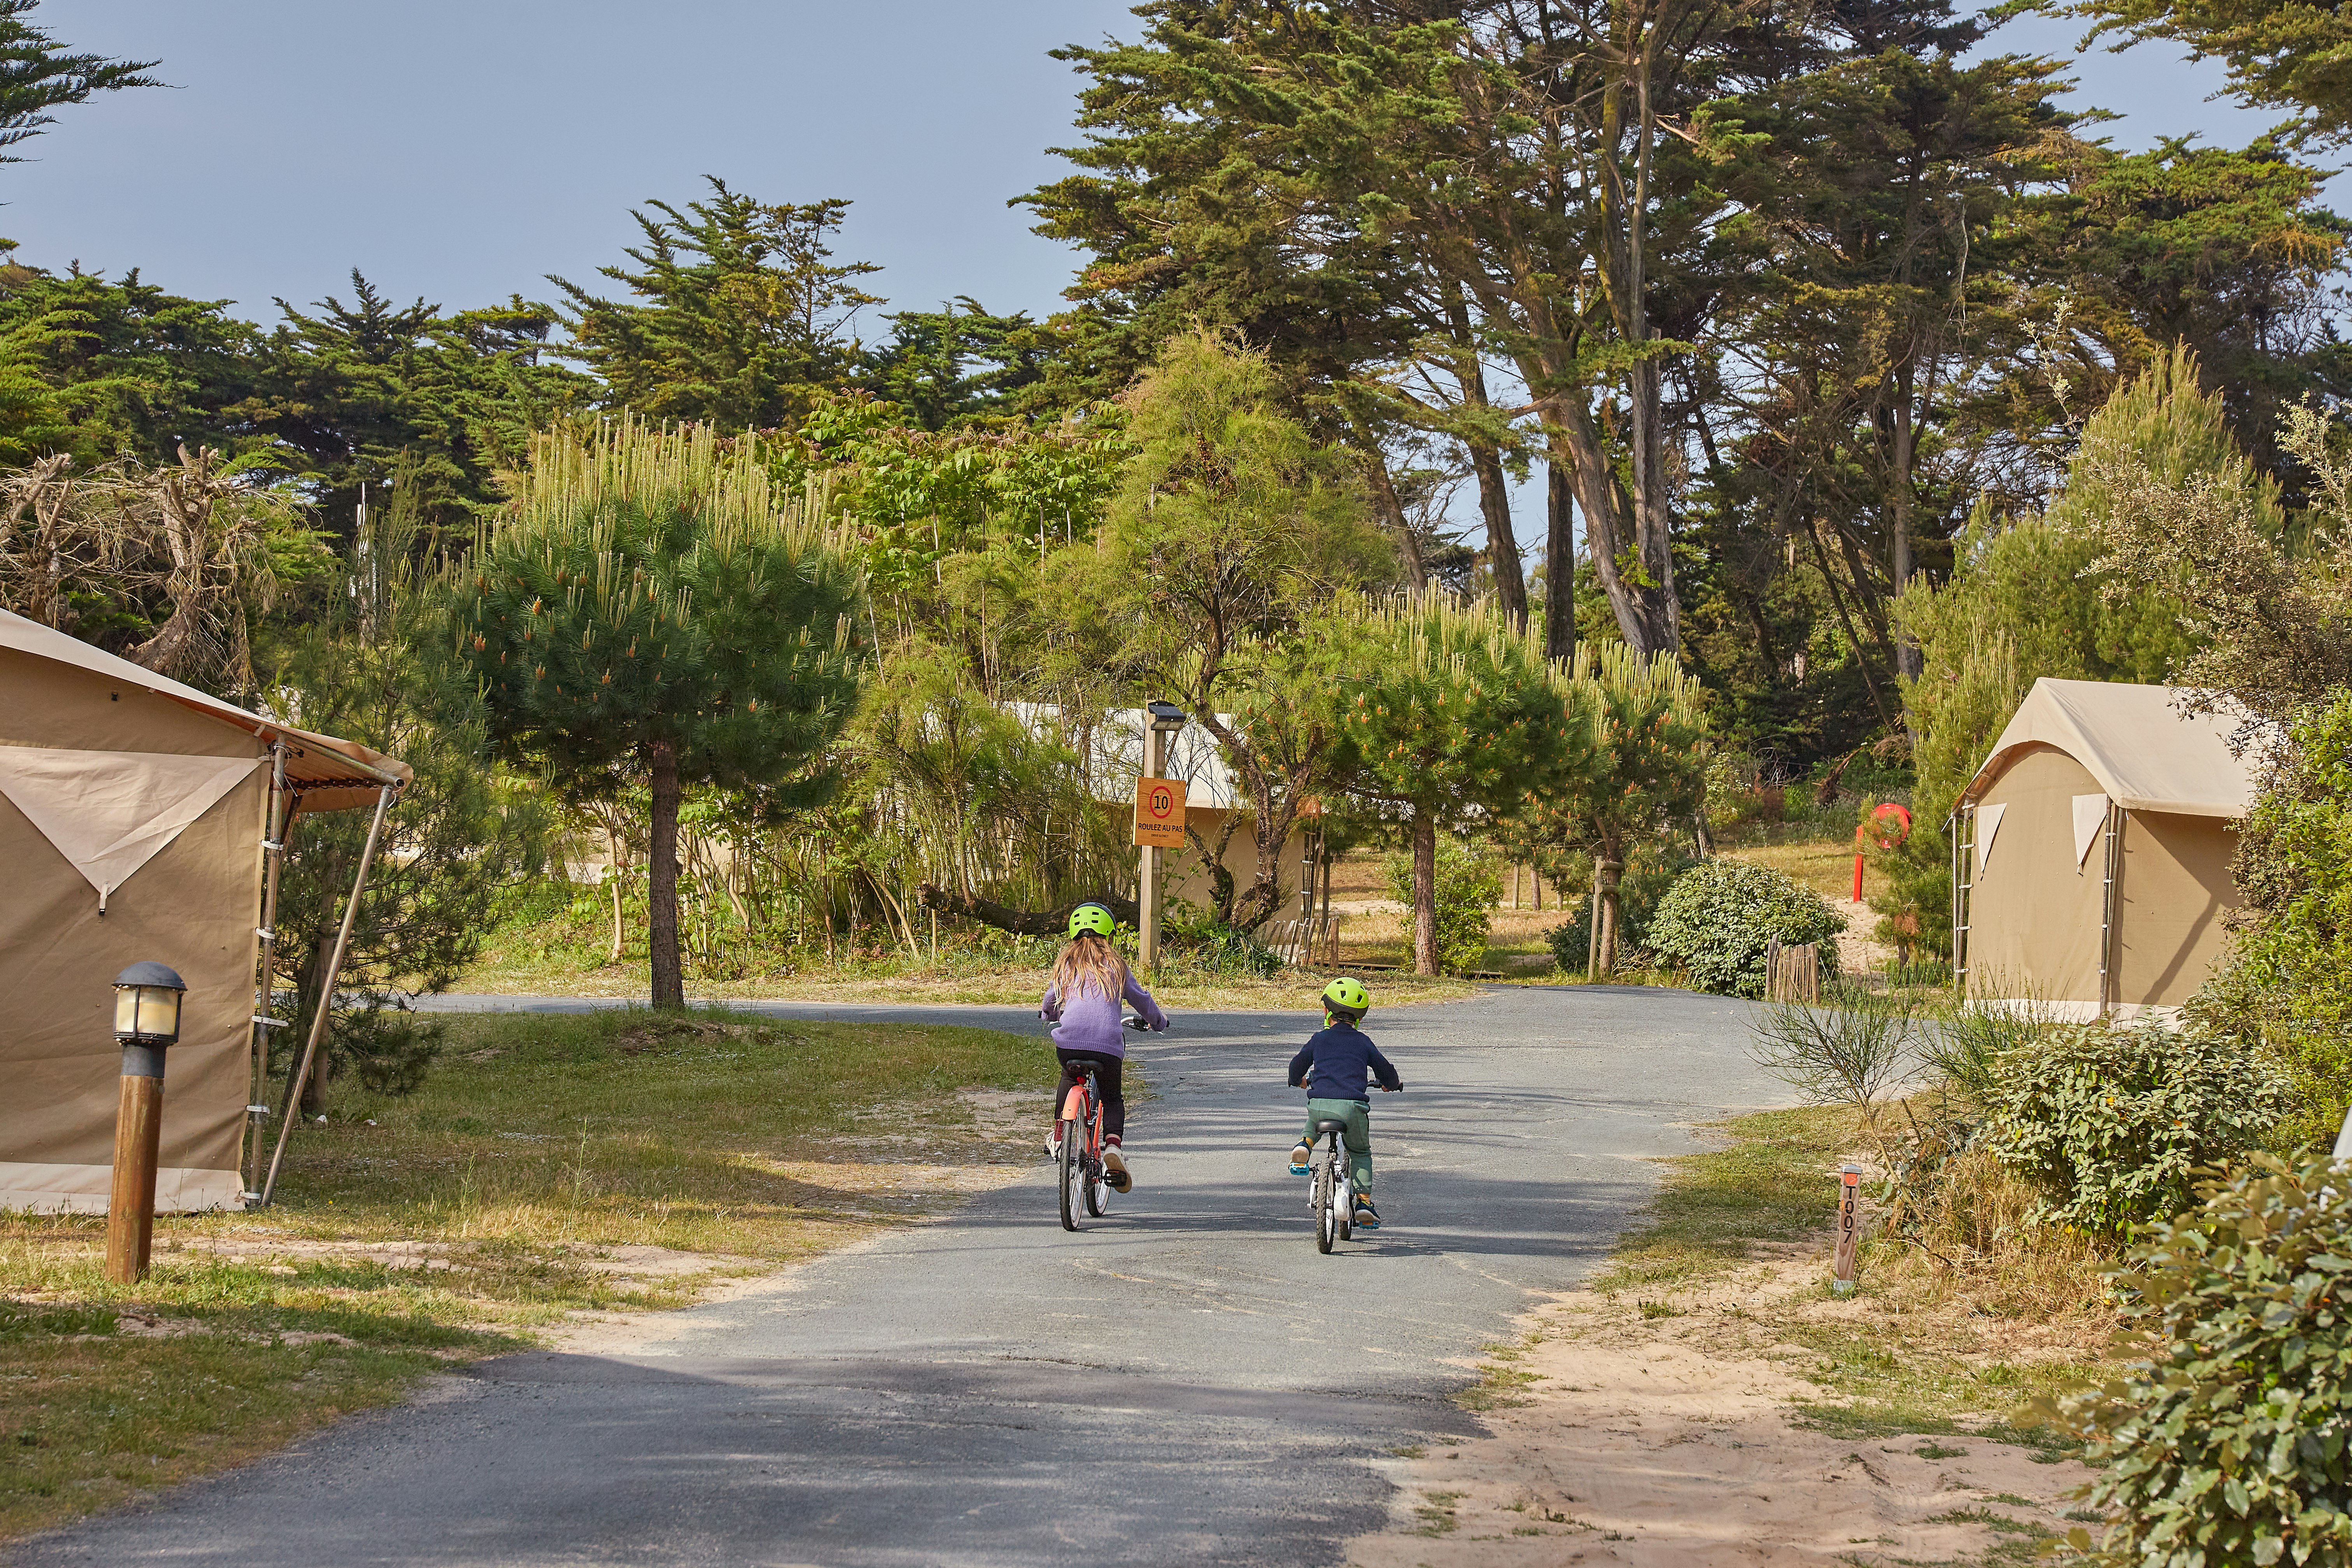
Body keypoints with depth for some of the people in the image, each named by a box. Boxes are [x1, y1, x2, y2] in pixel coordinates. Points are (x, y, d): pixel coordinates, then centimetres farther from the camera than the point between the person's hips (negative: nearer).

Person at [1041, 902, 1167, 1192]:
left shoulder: (1065, 964, 18)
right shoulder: (1115, 965, 16)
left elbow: (1049, 1005, 29)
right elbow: (1141, 999, 26)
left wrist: (1051, 1015, 54)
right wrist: (1158, 1022, 47)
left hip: (1069, 1040, 1)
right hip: (1108, 1043, -1)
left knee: (1069, 1079, 33)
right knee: (1112, 1098, 16)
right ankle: (1113, 1145, -11)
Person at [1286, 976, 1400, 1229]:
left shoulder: (1319, 1039, 14)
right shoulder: (1363, 1042, 14)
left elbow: (1298, 1064, 21)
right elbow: (1383, 1068, 23)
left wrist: (1298, 1080, 45)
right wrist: (1392, 1084, 48)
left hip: (1319, 1103, 1)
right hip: (1353, 1108, -1)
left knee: (1314, 1121, 38)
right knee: (1361, 1152, 23)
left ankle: (1305, 1144, 7)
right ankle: (1364, 1202, 13)